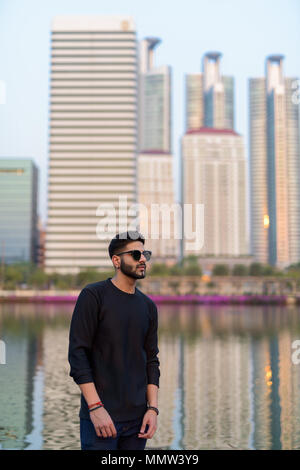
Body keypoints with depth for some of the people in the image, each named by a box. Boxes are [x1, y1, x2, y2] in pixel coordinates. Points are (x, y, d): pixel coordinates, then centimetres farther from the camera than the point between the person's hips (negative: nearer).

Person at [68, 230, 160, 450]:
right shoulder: (93, 295, -6)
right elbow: (77, 354, -11)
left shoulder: (148, 306, 10)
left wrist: (153, 408, 3)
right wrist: (95, 407, -16)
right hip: (99, 416, -5)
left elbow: (151, 360, 13)